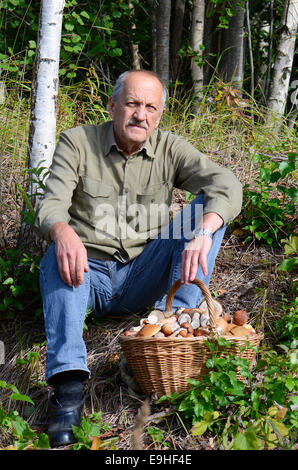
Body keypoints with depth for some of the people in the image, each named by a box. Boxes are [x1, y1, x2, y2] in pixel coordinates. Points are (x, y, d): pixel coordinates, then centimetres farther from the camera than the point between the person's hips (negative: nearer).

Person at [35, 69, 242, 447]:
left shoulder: (170, 149, 1)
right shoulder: (77, 143, -1)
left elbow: (227, 185, -14)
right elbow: (51, 205, -14)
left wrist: (201, 234, -37)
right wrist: (63, 232, -41)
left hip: (142, 279, 2)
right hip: (90, 275, -1)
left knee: (208, 209, -15)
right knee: (59, 255, -35)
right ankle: (68, 382, -45)